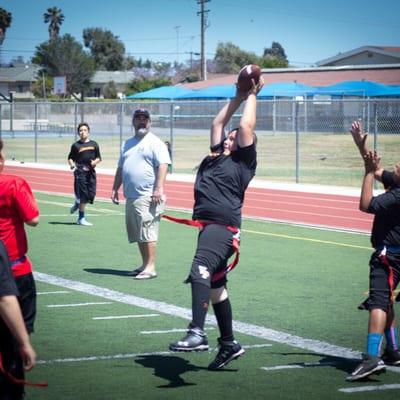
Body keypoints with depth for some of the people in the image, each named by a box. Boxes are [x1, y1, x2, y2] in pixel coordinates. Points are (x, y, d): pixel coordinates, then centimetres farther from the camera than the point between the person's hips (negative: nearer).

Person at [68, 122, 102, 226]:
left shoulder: (94, 144, 10)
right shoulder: (76, 145, 3)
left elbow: (98, 158, 14)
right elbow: (70, 158, 7)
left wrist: (95, 162, -6)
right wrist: (72, 164, -13)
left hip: (91, 171, 4)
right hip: (80, 171, -4)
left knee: (91, 194, 0)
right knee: (82, 195, -5)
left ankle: (77, 204, 31)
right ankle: (81, 218, 3)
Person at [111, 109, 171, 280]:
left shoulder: (155, 143, -4)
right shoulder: (128, 143, 21)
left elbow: (163, 165, -14)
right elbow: (120, 168, 28)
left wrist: (159, 187, -23)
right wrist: (115, 188, 21)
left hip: (148, 197, -8)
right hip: (131, 197, 8)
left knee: (147, 233, -11)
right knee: (137, 234, 12)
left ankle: (150, 267, -10)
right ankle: (144, 265, 20)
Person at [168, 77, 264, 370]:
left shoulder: (244, 160, 4)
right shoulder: (216, 156, 23)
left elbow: (246, 126, 0)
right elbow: (218, 122, 30)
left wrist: (252, 95, 13)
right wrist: (239, 96, 32)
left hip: (223, 227, -9)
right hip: (207, 226, 9)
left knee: (201, 270, -30)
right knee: (215, 285, 16)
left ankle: (197, 333, -43)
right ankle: (229, 345, 27)